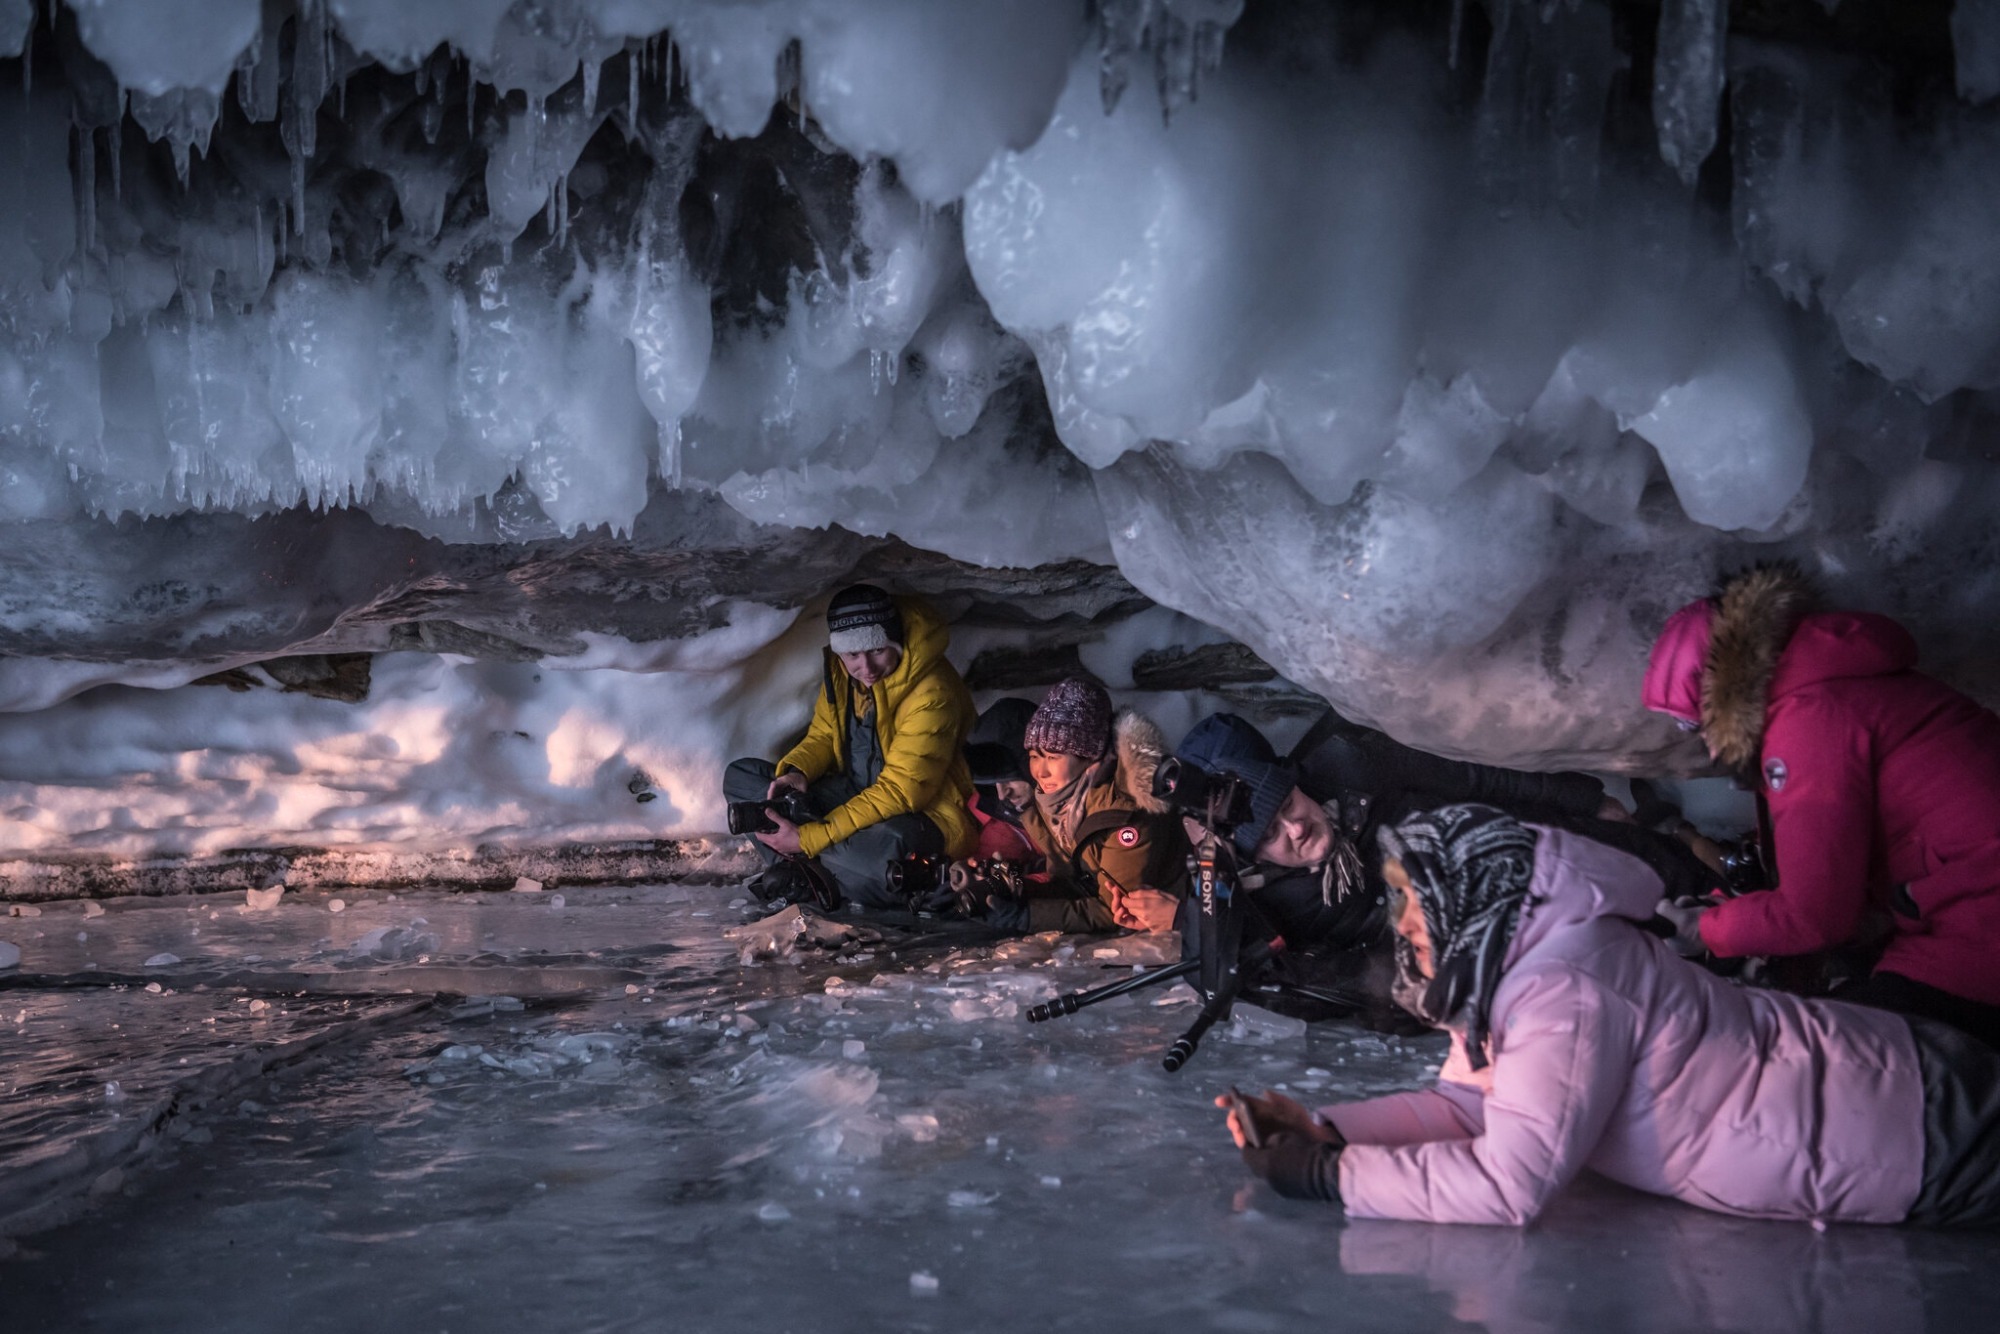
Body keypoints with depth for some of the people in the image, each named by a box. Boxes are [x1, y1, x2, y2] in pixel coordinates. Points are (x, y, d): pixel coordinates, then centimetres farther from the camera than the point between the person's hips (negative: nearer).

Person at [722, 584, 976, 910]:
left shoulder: (931, 693, -24)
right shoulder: (839, 670, -2)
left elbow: (901, 792, -26)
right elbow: (822, 735, 11)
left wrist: (808, 839, -30)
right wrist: (795, 771, -15)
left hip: (919, 813, -8)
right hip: (854, 794, 8)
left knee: (891, 848, -43)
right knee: (739, 777, -4)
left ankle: (803, 867, -17)